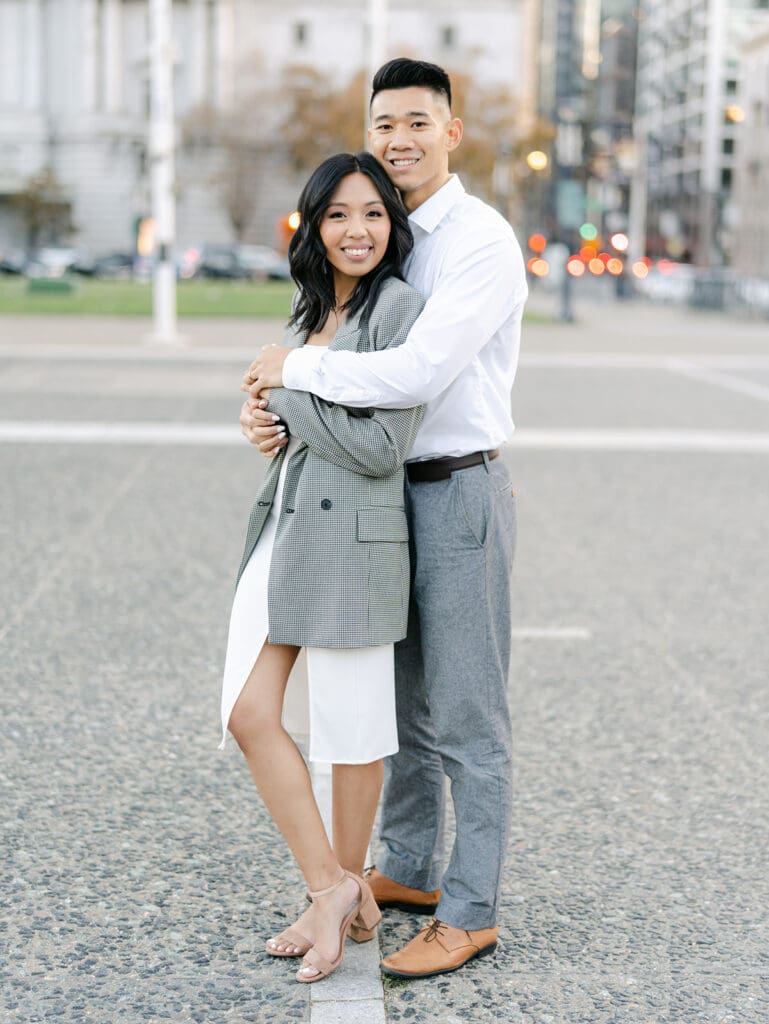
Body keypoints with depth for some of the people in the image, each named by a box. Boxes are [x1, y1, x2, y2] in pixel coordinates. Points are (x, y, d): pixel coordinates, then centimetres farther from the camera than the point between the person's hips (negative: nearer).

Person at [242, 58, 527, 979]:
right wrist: (262, 404, -10)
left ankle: (468, 914, 12)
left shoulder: (482, 242, -16)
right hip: (391, 494, 9)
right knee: (403, 698, 19)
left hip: (459, 495, -8)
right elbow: (330, 348, 12)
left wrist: (293, 369, -18)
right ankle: (409, 871, 35)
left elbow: (416, 374, -29)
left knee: (467, 717, 0)